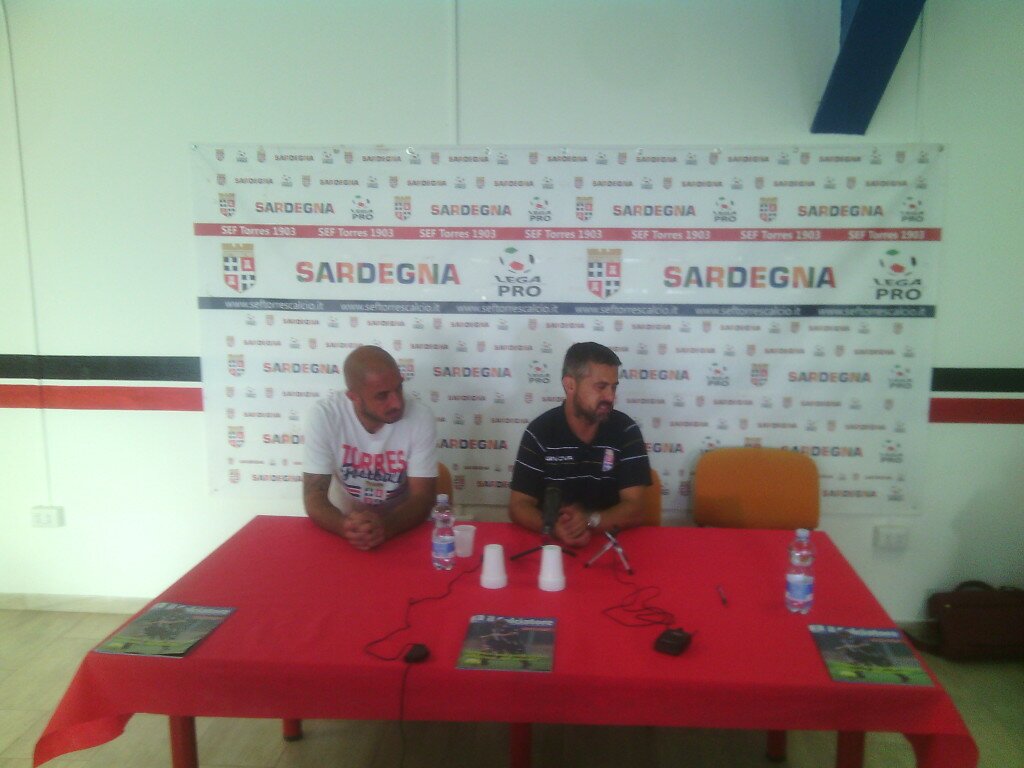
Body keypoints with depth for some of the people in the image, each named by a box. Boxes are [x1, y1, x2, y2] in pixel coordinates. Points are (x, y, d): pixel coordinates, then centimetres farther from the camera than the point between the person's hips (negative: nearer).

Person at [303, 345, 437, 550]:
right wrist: (346, 526, -34)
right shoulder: (324, 416, -16)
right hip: (345, 524, 0)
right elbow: (314, 499, -15)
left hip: (402, 529, 0)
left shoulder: (420, 418, -16)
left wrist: (384, 526, -33)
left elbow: (422, 498, -14)